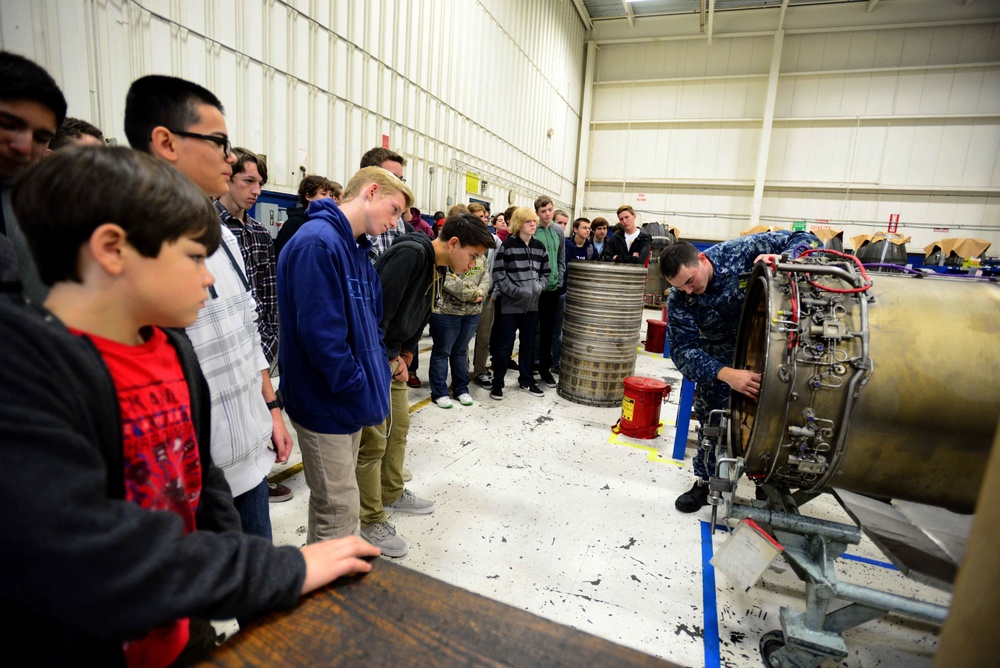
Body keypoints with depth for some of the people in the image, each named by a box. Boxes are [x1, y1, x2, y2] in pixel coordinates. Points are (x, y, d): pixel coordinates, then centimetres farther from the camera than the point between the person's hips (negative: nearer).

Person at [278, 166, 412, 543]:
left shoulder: (358, 250, 11)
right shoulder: (316, 243, -20)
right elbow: (320, 333, -26)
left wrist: (378, 377, 4)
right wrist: (362, 390, -16)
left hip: (351, 401, 9)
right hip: (327, 403, -9)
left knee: (332, 503, 22)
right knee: (340, 511, 4)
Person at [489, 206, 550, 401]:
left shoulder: (539, 246, 8)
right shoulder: (508, 245, -8)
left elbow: (546, 272, 15)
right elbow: (498, 274, -11)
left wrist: (538, 288, -2)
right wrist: (516, 291, -16)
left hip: (532, 304, 5)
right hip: (511, 303, -5)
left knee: (528, 344, 15)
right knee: (505, 345, 0)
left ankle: (526, 380, 29)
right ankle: (497, 383, 11)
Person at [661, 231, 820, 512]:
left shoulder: (741, 251, -26)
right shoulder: (678, 302, -23)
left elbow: (805, 240, -17)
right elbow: (684, 351, -27)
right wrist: (727, 375, -44)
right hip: (720, 356, 1)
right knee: (712, 416, -1)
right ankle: (707, 481, 18)